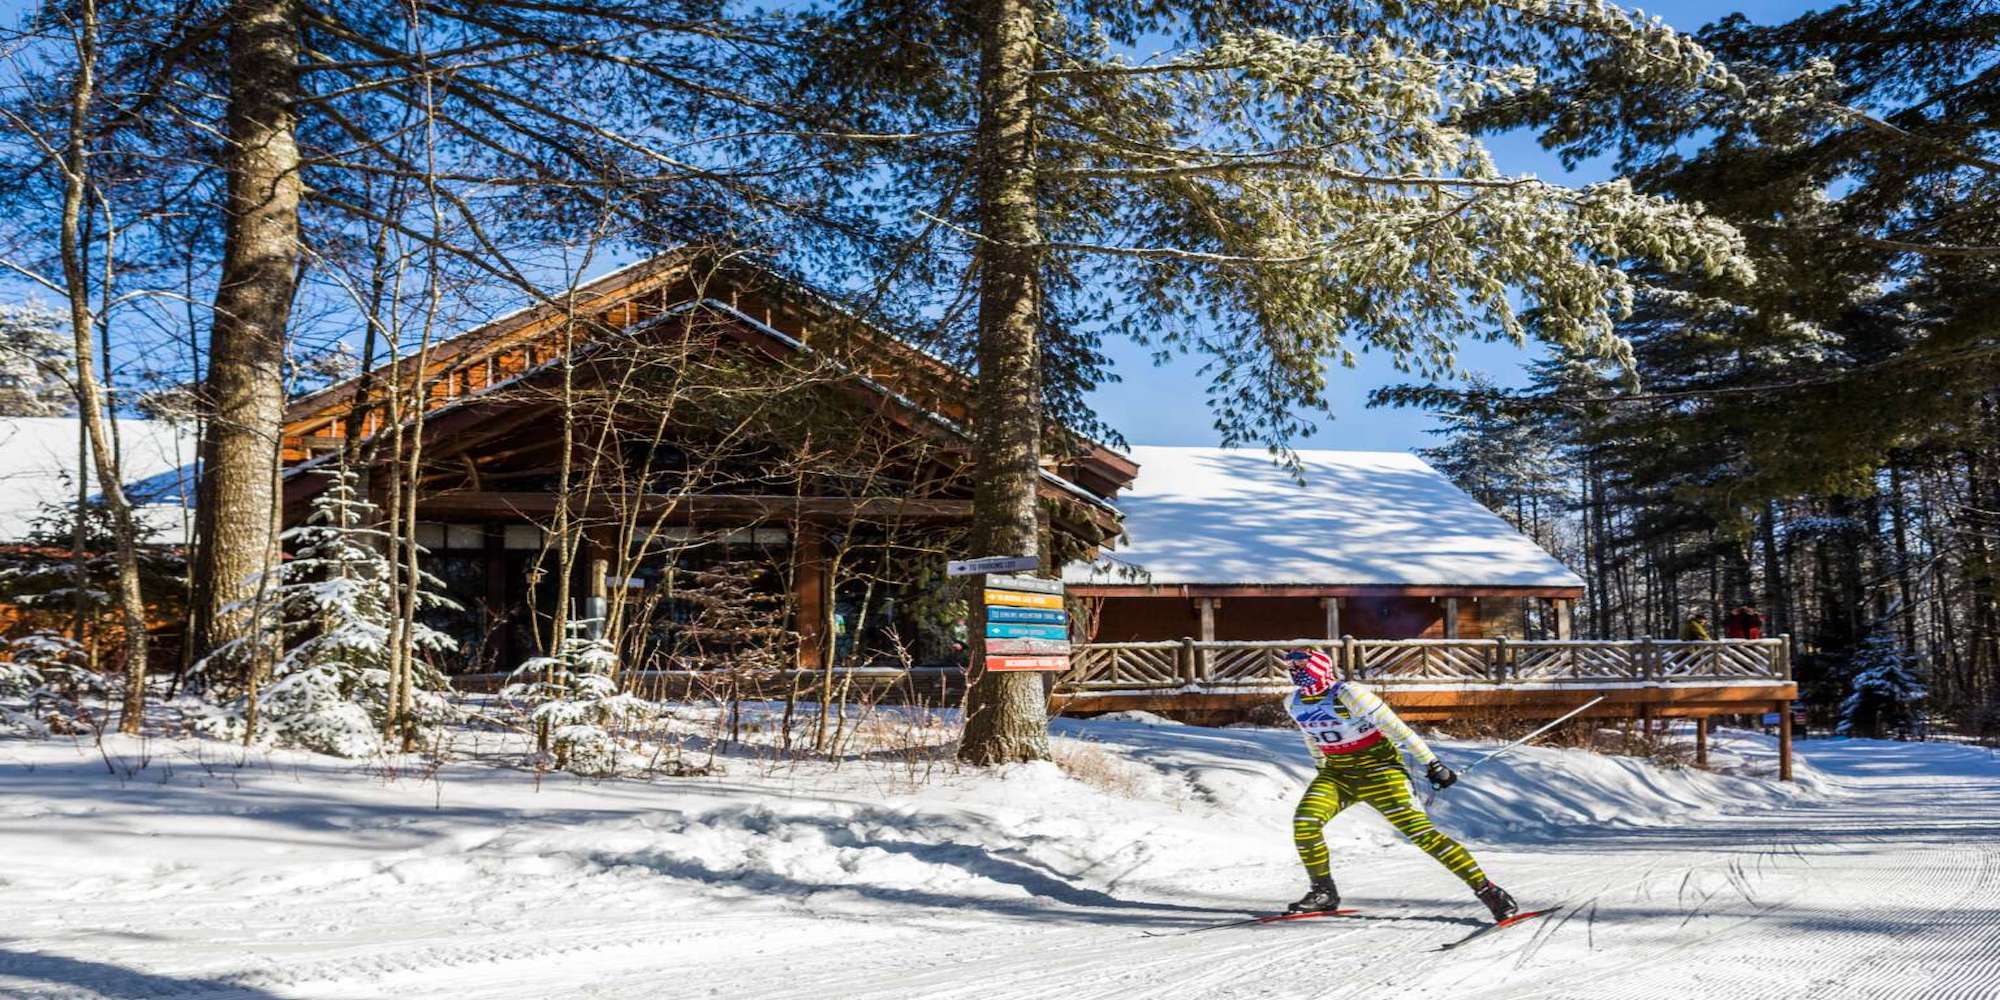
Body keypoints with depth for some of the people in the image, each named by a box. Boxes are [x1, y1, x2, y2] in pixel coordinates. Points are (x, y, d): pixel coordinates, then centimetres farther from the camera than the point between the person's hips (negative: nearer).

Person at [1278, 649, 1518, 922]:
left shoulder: (1347, 693, -21)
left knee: (1421, 832, -16)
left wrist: (1431, 763, -16)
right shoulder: (1293, 703, 0)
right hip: (1337, 774, 6)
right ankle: (1323, 893, 4)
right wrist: (1322, 770, 30)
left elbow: (1394, 727, -18)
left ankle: (1486, 890, -9)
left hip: (1379, 771, -6)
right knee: (1304, 823, -15)